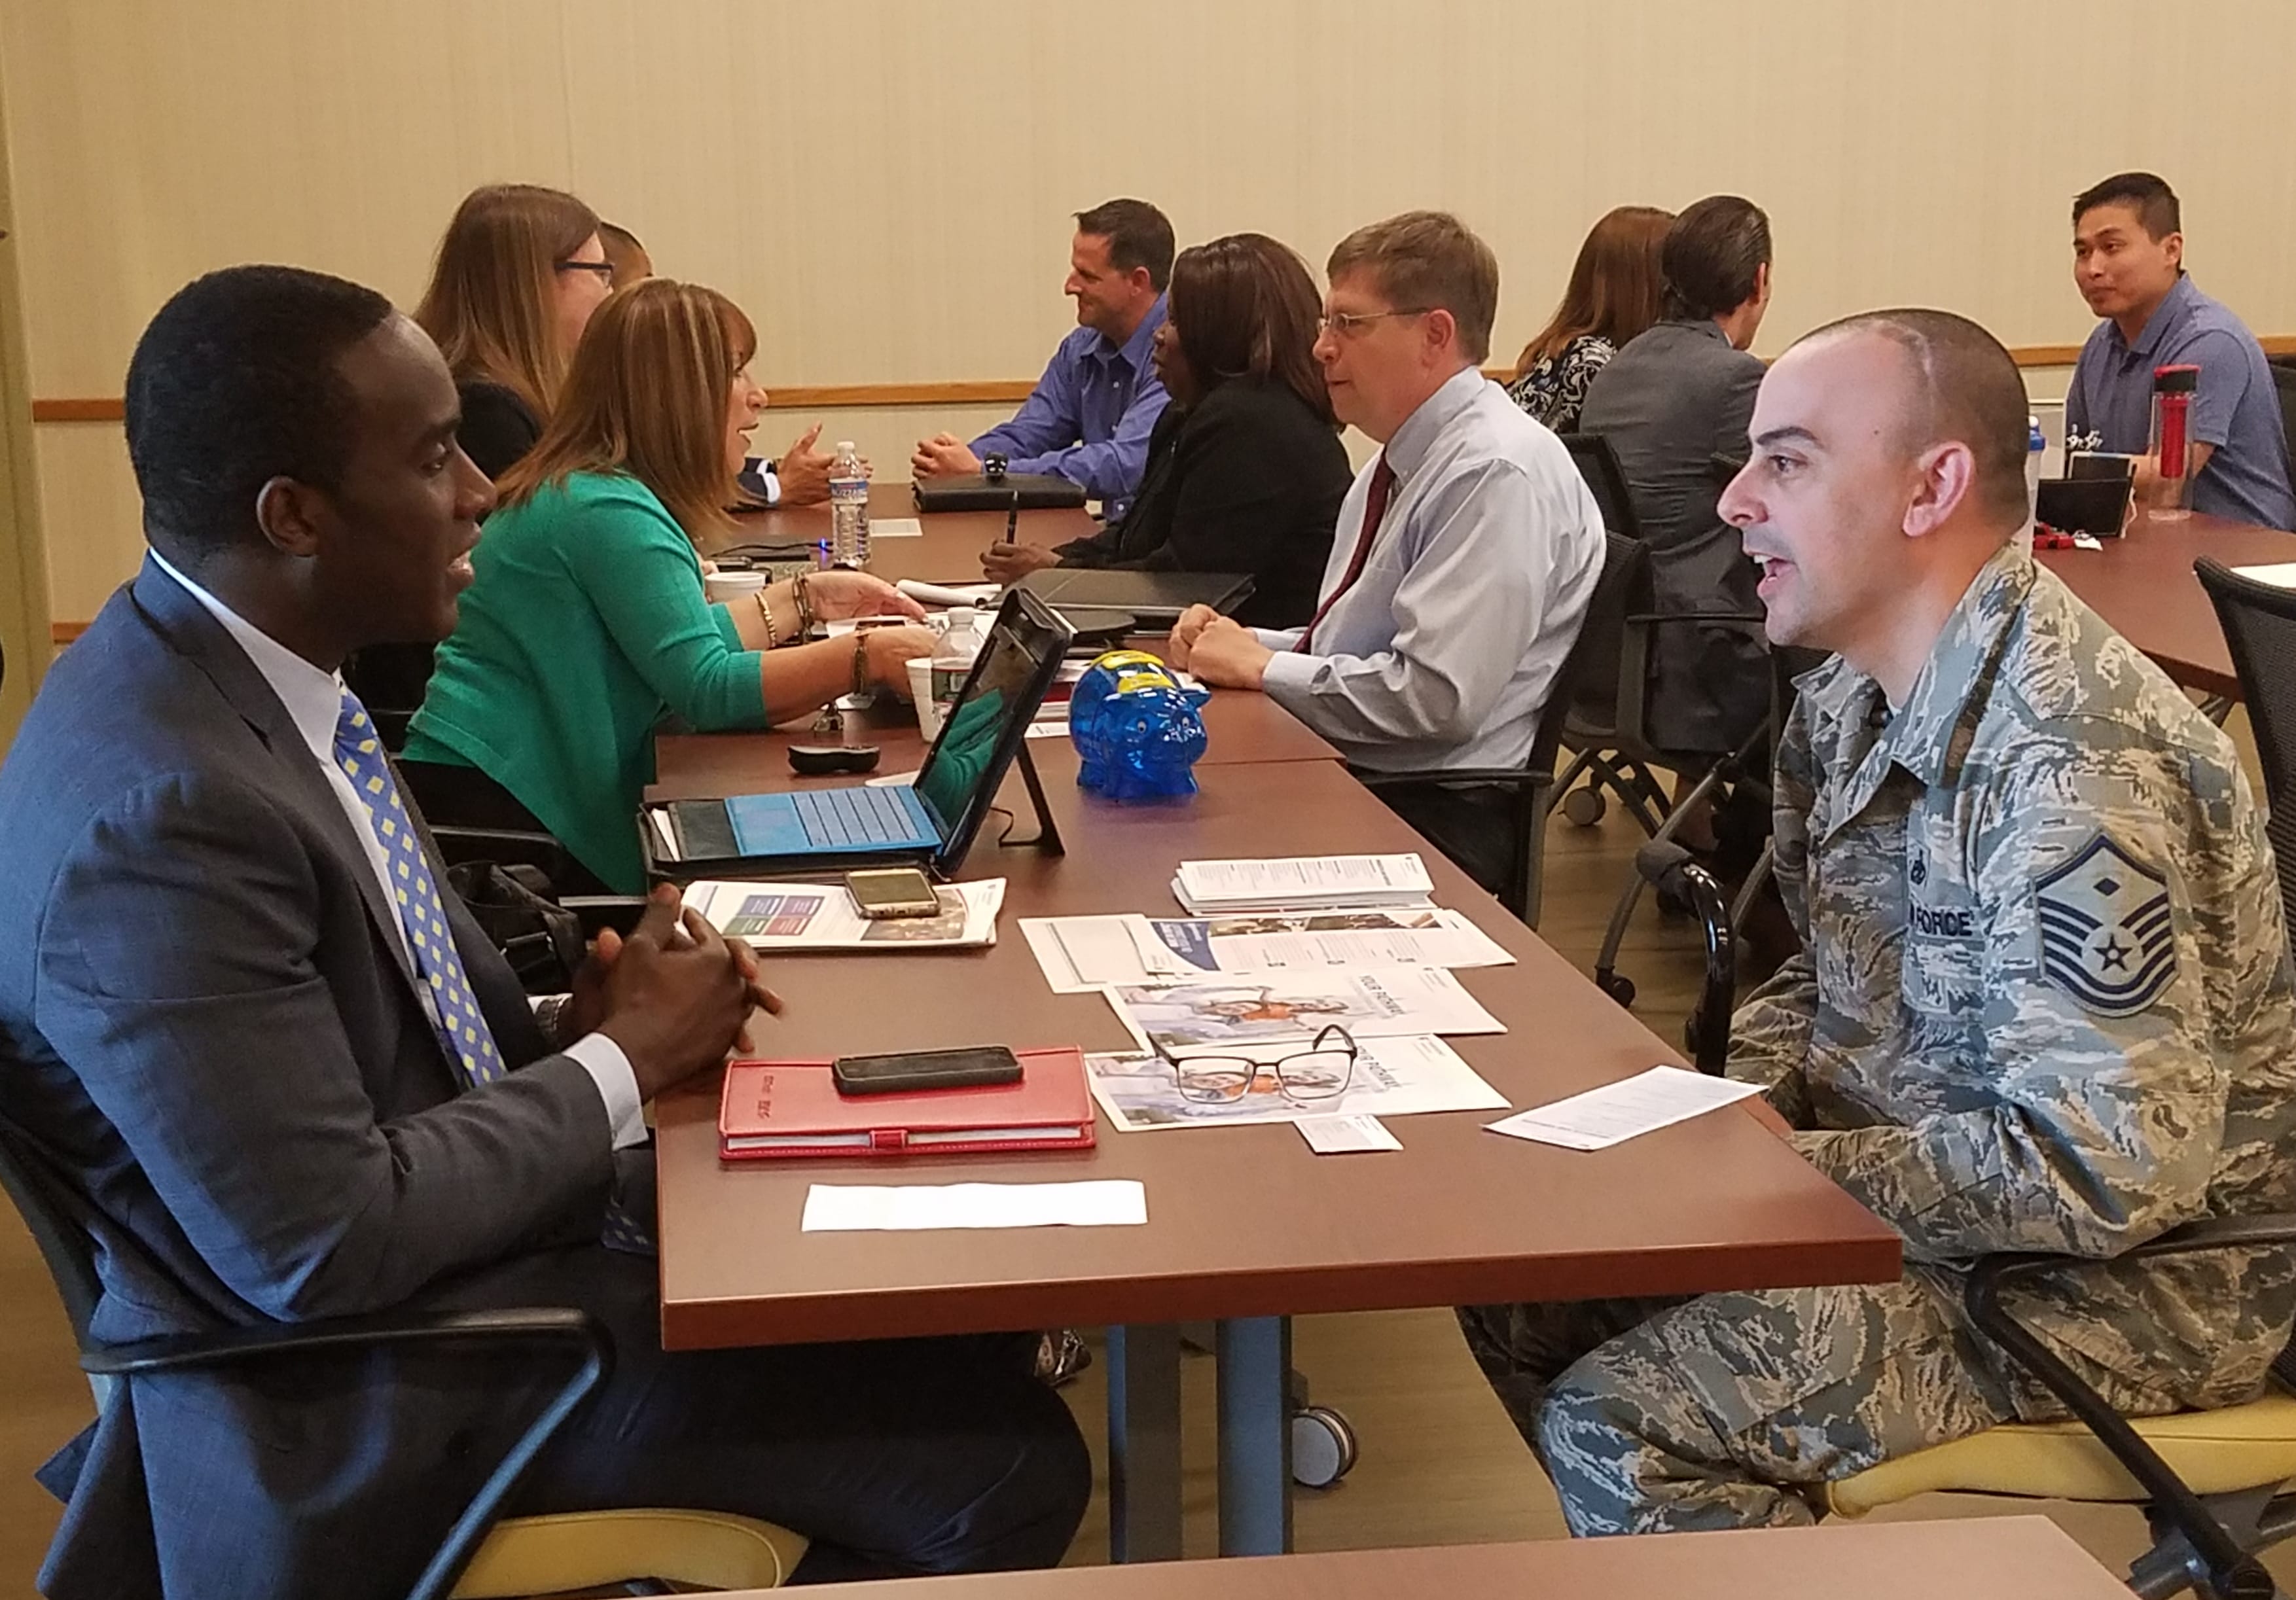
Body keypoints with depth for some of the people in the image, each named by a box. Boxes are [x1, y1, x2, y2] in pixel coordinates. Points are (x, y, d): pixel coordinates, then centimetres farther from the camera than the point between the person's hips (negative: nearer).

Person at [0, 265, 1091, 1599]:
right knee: (1004, 1459, -12)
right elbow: (323, 1248, -27)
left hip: (483, 1209, 9)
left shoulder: (232, 664, 1)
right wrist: (622, 1063, -14)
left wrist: (576, 1024, -5)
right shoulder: (158, 815, -28)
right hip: (383, 1370, -9)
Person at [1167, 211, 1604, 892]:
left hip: (1432, 814, -9)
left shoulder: (1498, 473, -15)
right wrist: (1241, 643, 5)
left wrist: (1261, 668, -13)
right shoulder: (1404, 460, 14)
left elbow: (1437, 696, -23)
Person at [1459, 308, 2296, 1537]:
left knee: (1620, 1426, -21)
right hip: (1908, 1183, 9)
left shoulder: (2070, 766, -27)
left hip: (2130, 1274, -9)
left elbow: (2103, 1172, -30)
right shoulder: (1853, 698, 2)